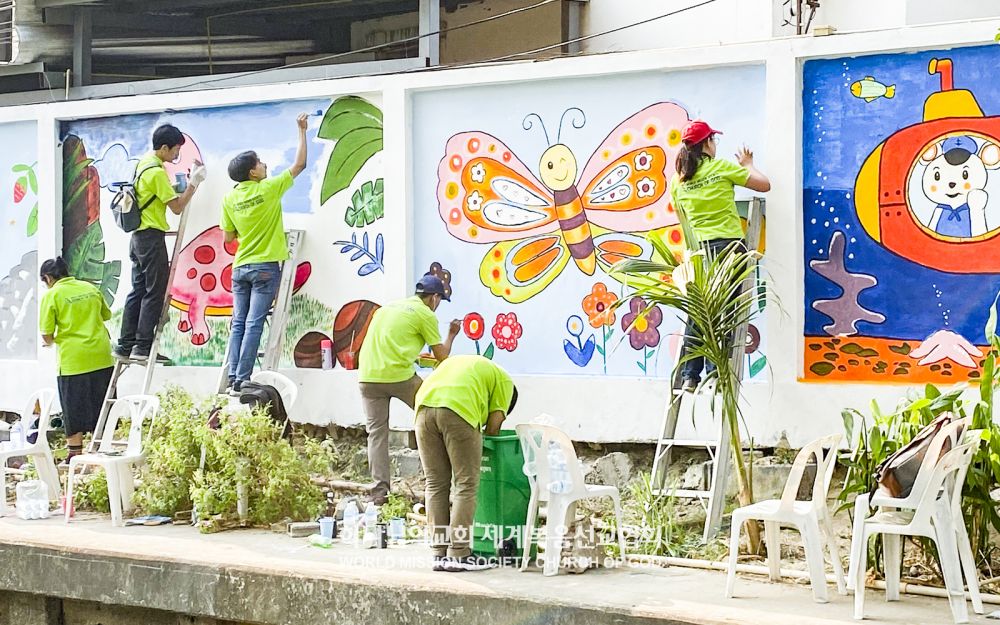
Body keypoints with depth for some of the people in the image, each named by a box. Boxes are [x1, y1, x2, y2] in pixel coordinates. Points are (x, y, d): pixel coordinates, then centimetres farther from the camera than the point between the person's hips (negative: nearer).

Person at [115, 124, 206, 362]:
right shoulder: (157, 172, -16)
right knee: (155, 293, -6)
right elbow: (177, 207, -14)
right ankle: (143, 346, -8)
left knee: (138, 291, 10)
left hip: (138, 236, 10)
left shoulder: (144, 163, 13)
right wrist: (194, 182, -8)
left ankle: (125, 346, 10)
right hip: (152, 237, -10)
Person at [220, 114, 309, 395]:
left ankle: (233, 380, 0)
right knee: (253, 324, -6)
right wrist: (302, 131, 10)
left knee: (239, 324, 7)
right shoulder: (269, 189, -9)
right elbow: (299, 164, 1)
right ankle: (241, 381, -10)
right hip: (265, 268, -4)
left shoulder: (229, 199, 3)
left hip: (240, 268, 4)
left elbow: (228, 237, 11)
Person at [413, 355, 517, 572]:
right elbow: (493, 425, 12)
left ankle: (439, 554, 12)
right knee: (466, 484, 3)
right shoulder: (503, 380, 22)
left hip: (425, 407, 5)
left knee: (436, 484, 12)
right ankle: (458, 554, 1)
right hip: (459, 410, -5)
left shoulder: (455, 362, 39)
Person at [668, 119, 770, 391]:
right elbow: (764, 185, 1)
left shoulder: (678, 181, 9)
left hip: (699, 250, 4)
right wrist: (747, 164, 18)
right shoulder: (723, 167, -2)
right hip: (729, 246, -4)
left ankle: (690, 376, 3)